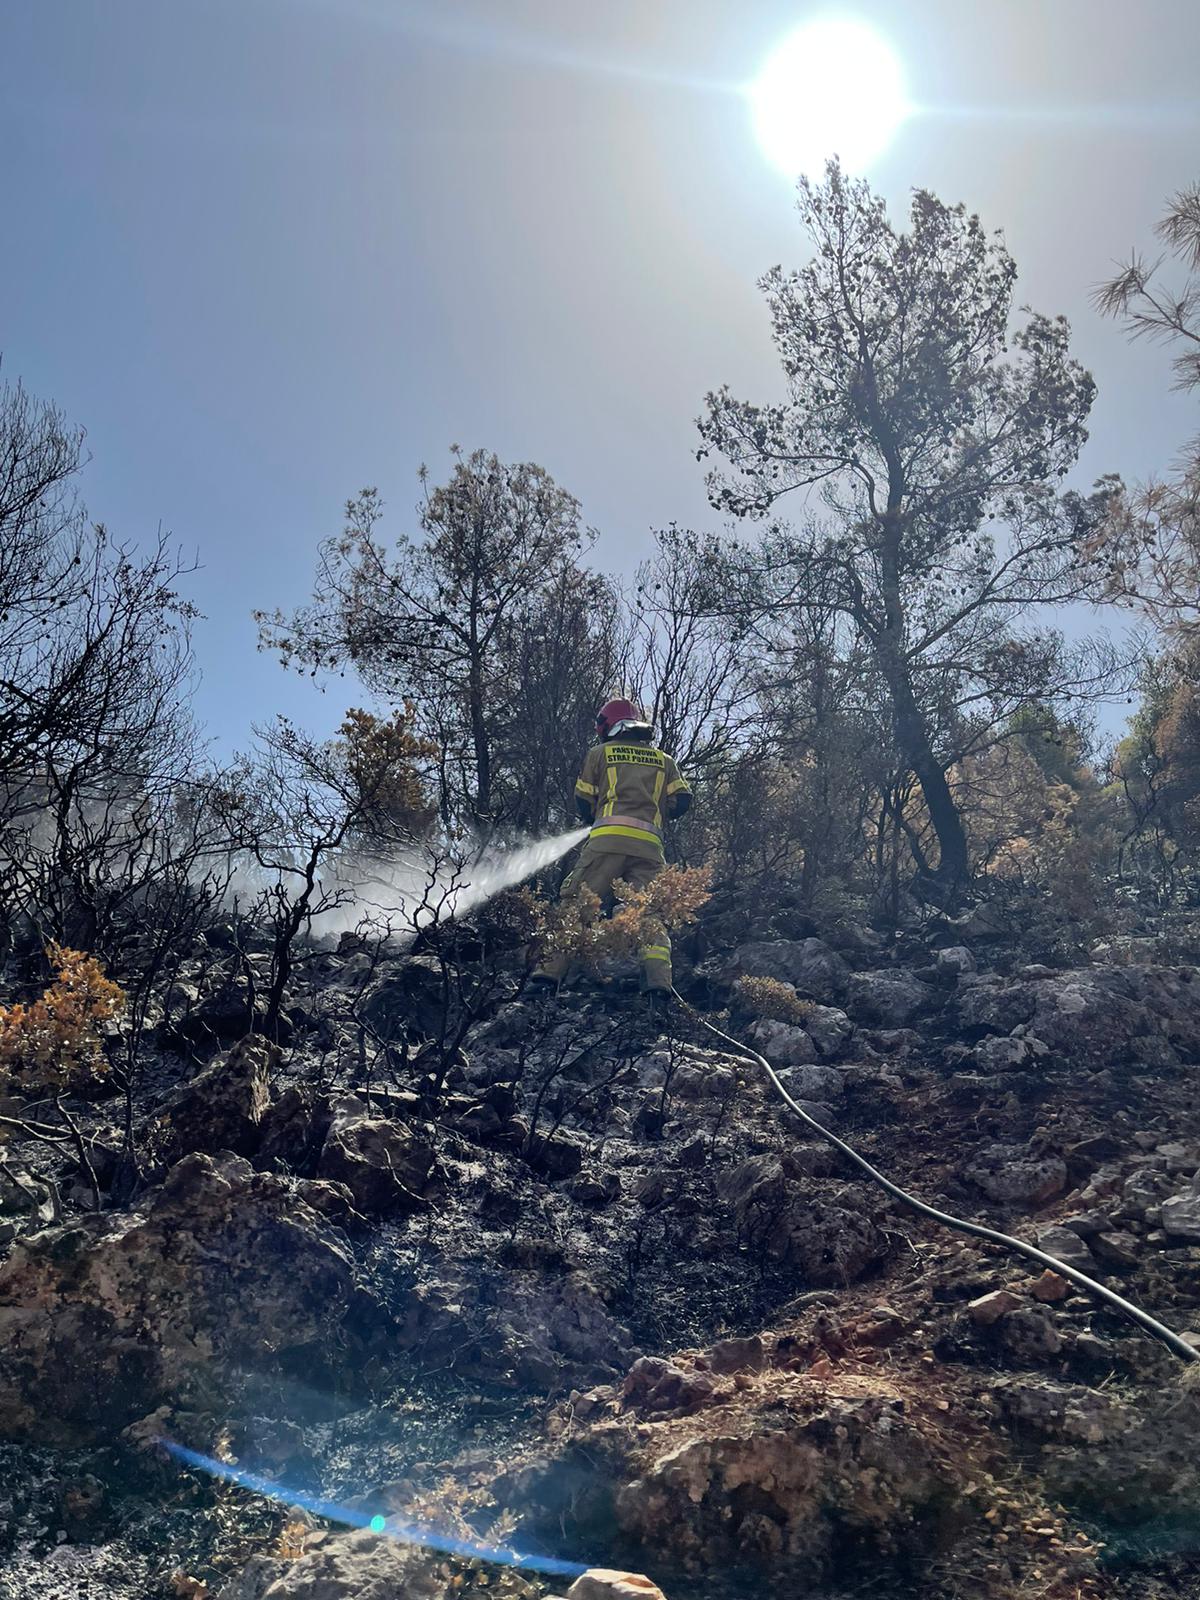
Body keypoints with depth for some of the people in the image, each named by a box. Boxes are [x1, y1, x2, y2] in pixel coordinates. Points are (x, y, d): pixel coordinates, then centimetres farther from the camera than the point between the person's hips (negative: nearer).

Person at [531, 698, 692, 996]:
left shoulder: (600, 753, 15)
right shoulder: (664, 759, 22)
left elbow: (583, 803, 14)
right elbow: (682, 801, 11)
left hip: (608, 838, -2)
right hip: (649, 844, 2)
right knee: (650, 913, 3)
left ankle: (552, 969, -9)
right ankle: (659, 979, -13)